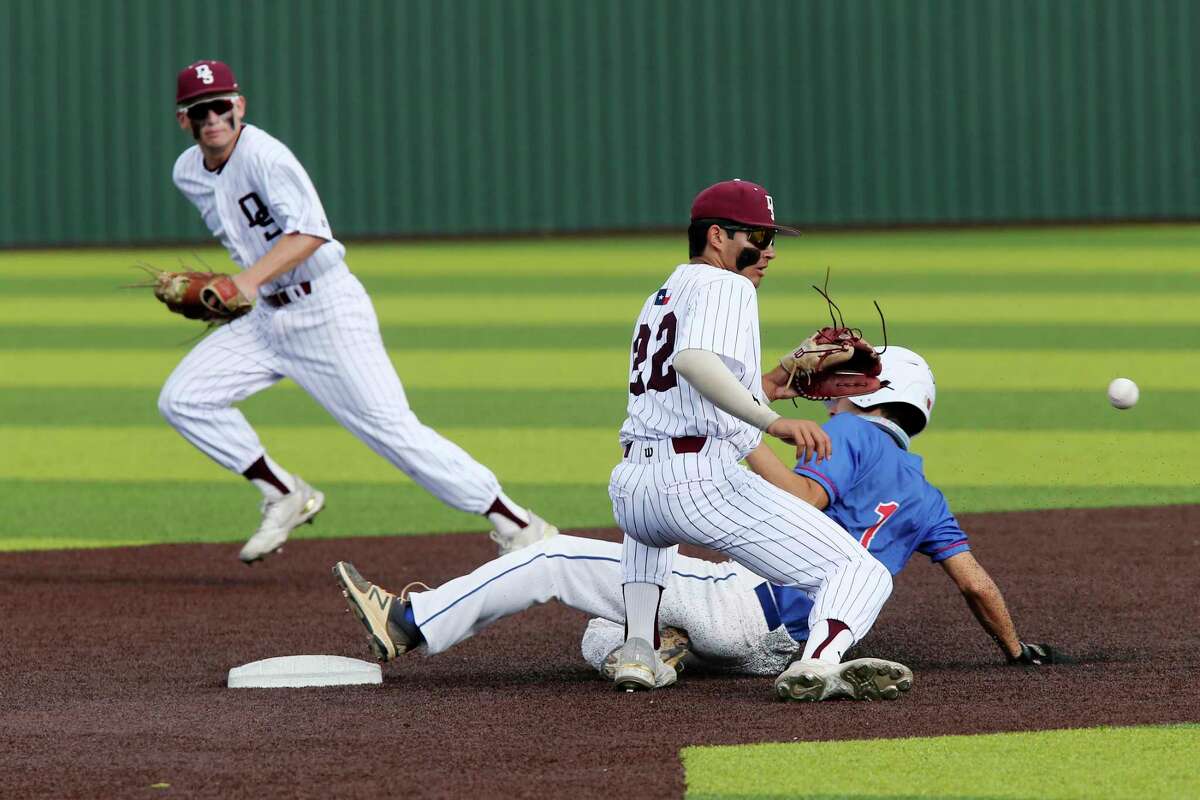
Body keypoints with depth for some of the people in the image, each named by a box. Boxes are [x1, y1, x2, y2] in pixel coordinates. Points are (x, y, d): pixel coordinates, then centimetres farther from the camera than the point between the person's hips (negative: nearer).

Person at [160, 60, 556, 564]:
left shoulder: (264, 155, -18)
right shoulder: (188, 173, 6)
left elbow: (309, 231, -33)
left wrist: (250, 280, -42)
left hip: (328, 310, -8)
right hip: (267, 317, 8)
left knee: (390, 428, -13)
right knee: (181, 399, -2)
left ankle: (518, 525, -6)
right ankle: (286, 498, 9)